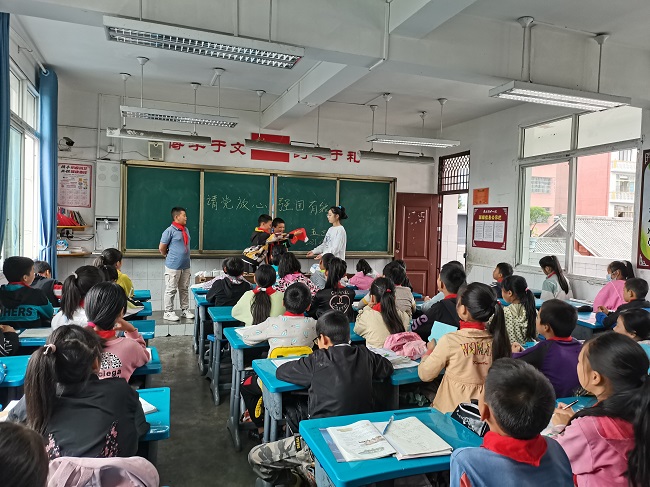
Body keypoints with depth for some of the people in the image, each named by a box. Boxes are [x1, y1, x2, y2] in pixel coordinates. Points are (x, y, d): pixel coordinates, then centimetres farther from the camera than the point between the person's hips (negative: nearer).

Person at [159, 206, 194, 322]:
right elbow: (161, 248, -7)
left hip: (185, 266, 7)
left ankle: (185, 310, 24)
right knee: (171, 290, 1)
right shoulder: (170, 231, -12)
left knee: (184, 289, 14)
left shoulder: (186, 230, 11)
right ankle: (168, 312, 10)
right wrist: (169, 257, 6)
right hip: (173, 266, -7)